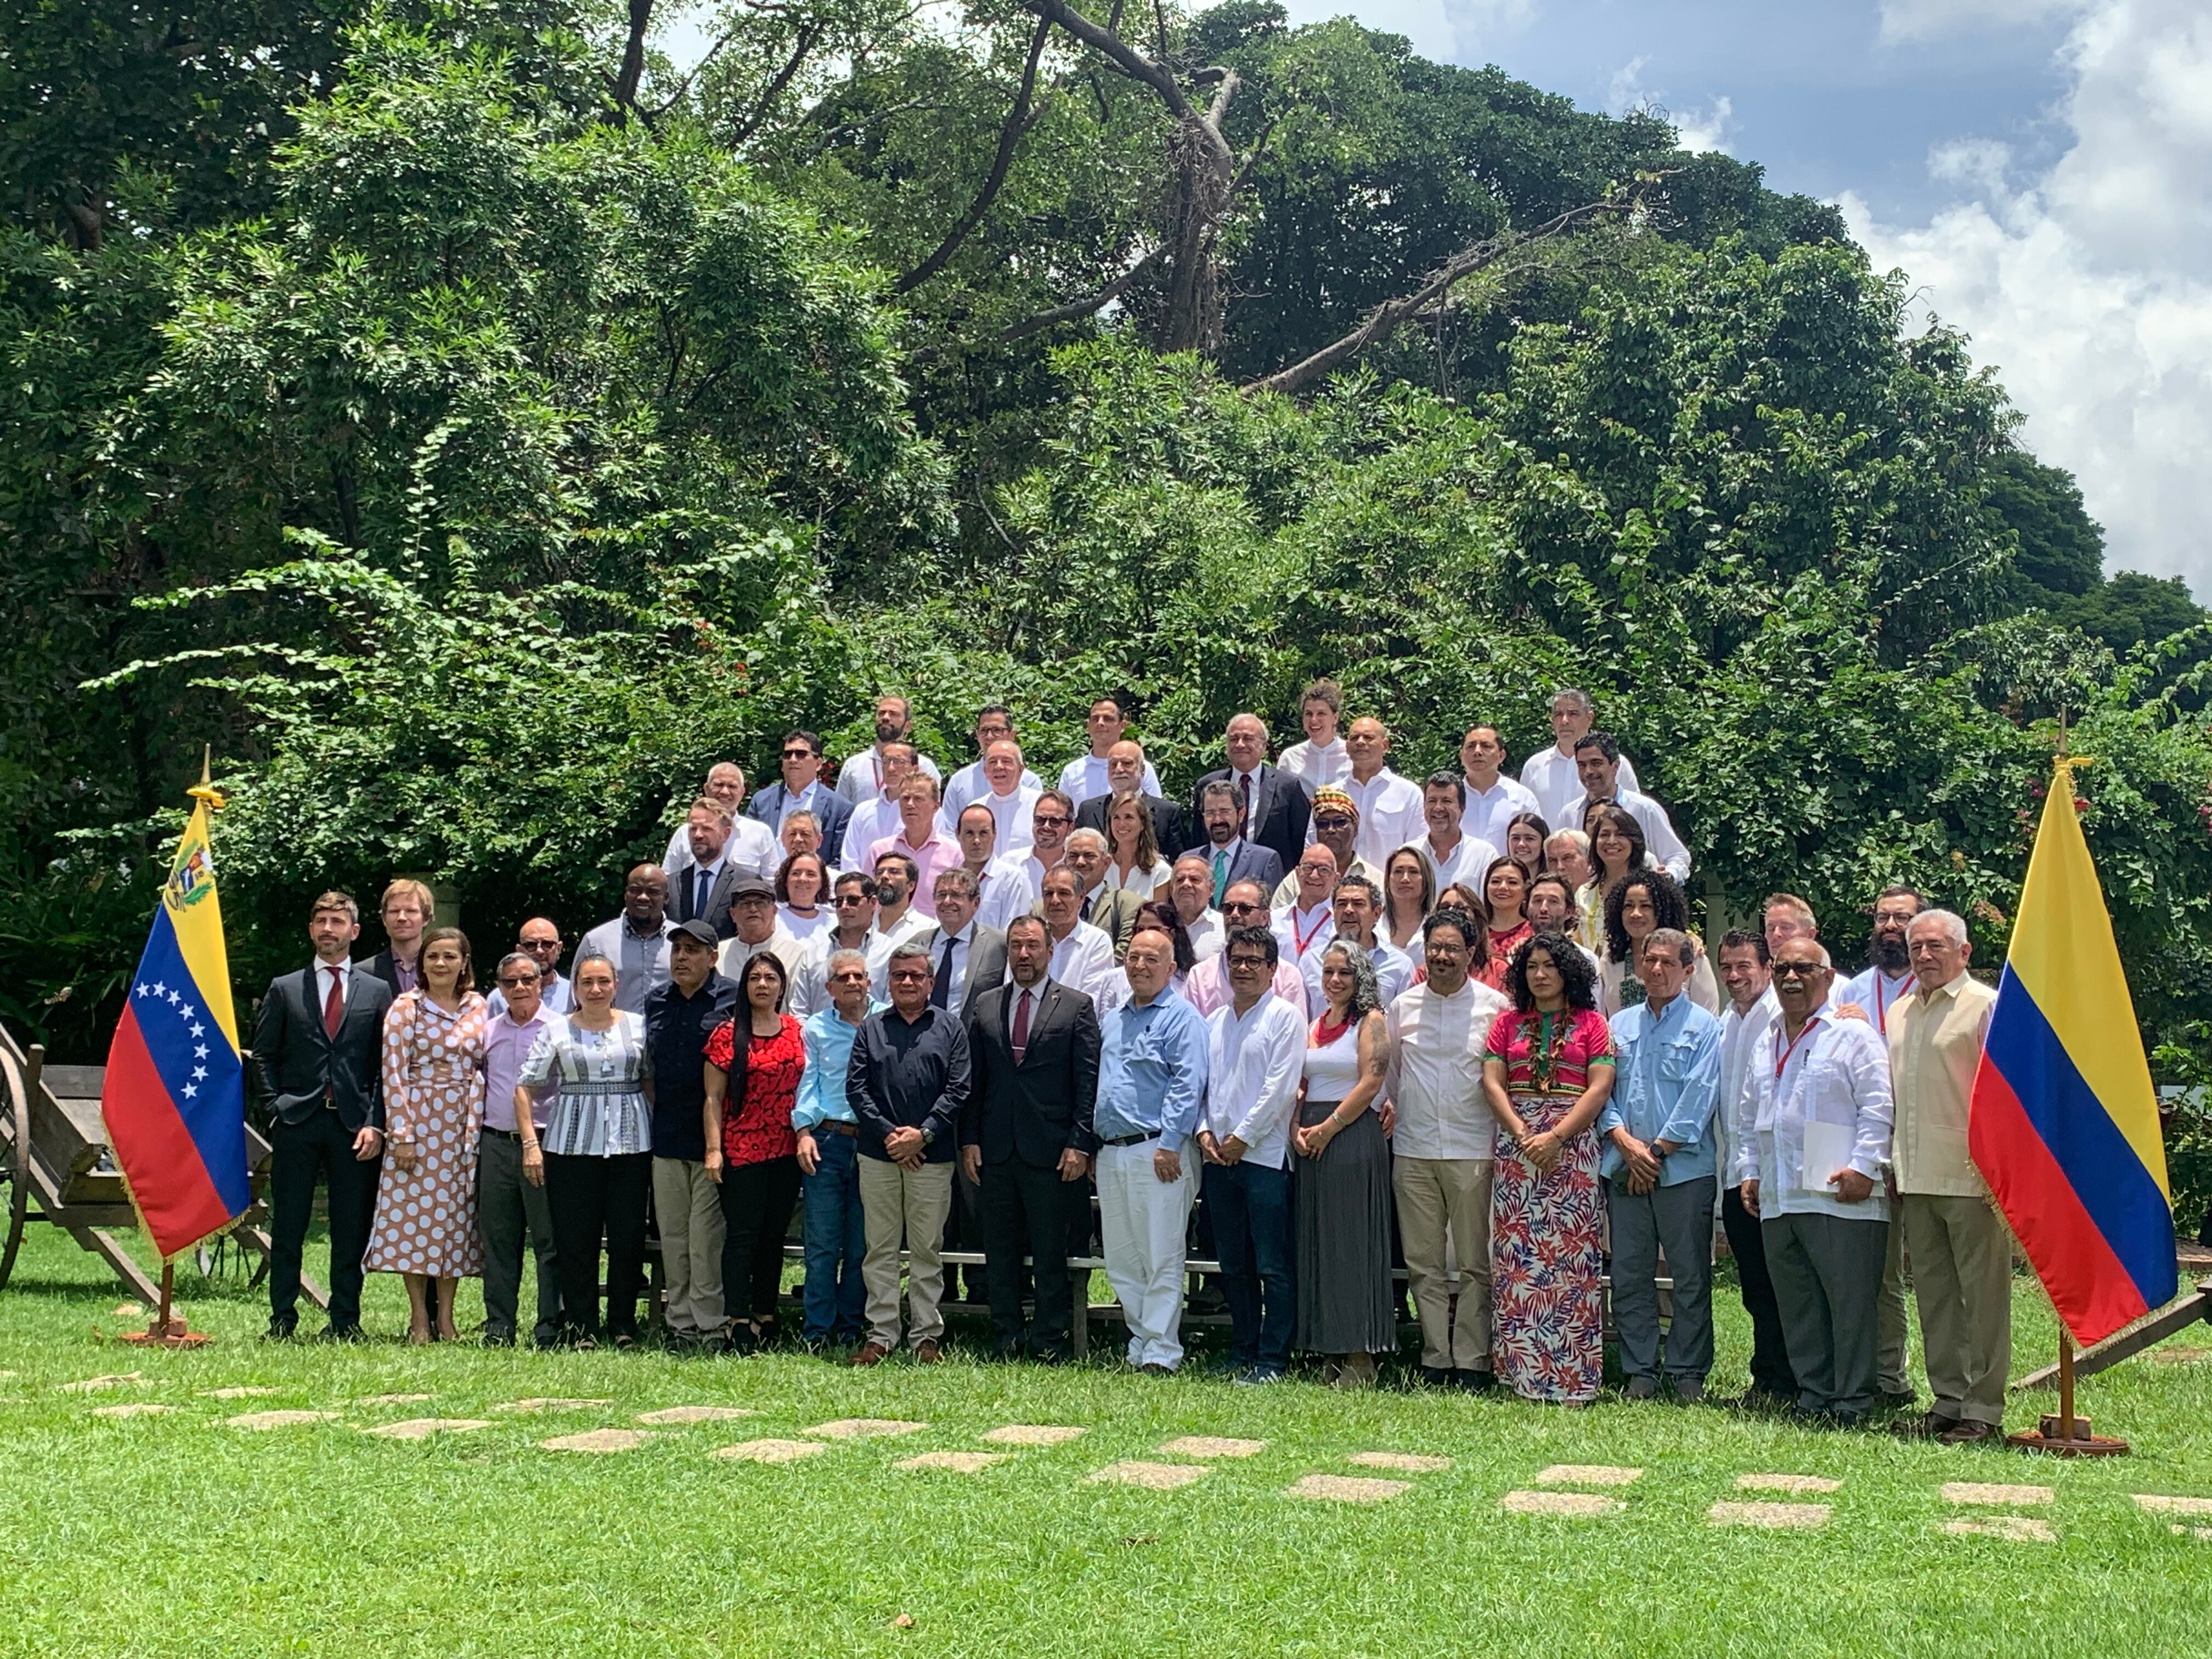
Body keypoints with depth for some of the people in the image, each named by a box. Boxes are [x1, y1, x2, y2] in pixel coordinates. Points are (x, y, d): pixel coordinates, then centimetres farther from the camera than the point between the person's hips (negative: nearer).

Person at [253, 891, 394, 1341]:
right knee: (287, 1228, 2)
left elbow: (385, 1065, 6)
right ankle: (282, 1320, 10)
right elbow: (263, 1055, 11)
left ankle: (345, 1321, 11)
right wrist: (276, 1107, -1)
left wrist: (375, 1124, -4)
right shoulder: (285, 989, 9)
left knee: (352, 1231, 3)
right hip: (297, 1124, 0)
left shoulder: (377, 992, 9)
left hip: (355, 1126, 0)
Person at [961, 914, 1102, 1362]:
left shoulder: (1077, 1006, 2)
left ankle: (1049, 1340, 10)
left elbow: (1088, 1082, -2)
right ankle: (1006, 1337, 17)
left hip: (1051, 1149, -3)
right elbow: (972, 1079, 10)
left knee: (1051, 1252, 2)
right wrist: (969, 1139, 2)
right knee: (1000, 1249, 8)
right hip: (995, 1148, 3)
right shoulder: (983, 1006, 11)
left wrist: (1080, 1144, -9)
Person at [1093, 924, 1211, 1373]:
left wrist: (1169, 1144, -18)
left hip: (1157, 1152, -8)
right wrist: (1089, 1145, 14)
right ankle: (1139, 1345, 18)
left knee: (1161, 1259, -6)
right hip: (1110, 1152, 8)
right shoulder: (1110, 1021, 19)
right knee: (1121, 1262, 10)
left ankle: (1161, 1352, -3)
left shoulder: (1182, 1018, -4)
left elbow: (1188, 1085, -12)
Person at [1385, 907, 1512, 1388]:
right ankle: (1435, 1358, 11)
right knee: (1423, 1263, 5)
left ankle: (1472, 1360, 6)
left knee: (1476, 1263, 0)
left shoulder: (1494, 1006, 0)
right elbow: (1388, 1070, 19)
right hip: (1413, 1150, 3)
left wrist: (1505, 1134, 0)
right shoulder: (1403, 1006, 9)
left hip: (1474, 1150, -3)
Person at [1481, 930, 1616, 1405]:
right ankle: (1521, 1371, 2)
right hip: (1517, 1147, 2)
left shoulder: (1591, 1023, 6)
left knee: (1572, 1258, -5)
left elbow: (1600, 1087, -3)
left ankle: (1573, 1376, -3)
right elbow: (1492, 1083, 5)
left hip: (1573, 1147, -2)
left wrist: (1555, 1138, -12)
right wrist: (1523, 1135, -9)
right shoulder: (1508, 1023, 14)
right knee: (1517, 1259, -1)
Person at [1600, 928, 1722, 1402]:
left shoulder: (1703, 1026, 2)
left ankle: (1687, 1374, 8)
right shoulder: (1619, 1025, 15)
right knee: (1629, 1274, 5)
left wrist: (1658, 1151, -11)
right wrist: (1625, 1142, -7)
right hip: (1624, 1169, 4)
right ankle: (1639, 1372, 12)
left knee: (1690, 1276, 0)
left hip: (1685, 1169, -4)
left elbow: (1699, 1098, -6)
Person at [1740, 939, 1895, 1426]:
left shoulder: (1854, 1035, -1)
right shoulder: (1767, 1045, 21)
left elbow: (1878, 1109, -8)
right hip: (1777, 1200, 7)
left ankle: (1852, 1404, 1)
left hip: (1839, 1198, -7)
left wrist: (1863, 1167, -15)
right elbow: (1752, 1118, 27)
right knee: (1796, 1308, 10)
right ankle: (1813, 1398, 17)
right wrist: (1749, 1171, 19)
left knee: (1851, 1304, -4)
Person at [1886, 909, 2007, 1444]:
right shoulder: (1900, 1013, 17)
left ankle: (1984, 1409, 3)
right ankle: (1948, 1400, 19)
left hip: (1971, 1178, -7)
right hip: (1916, 1179, 7)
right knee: (1934, 1295, 11)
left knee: (1983, 1294, -2)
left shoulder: (1985, 1007, -5)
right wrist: (1895, 1168, 17)